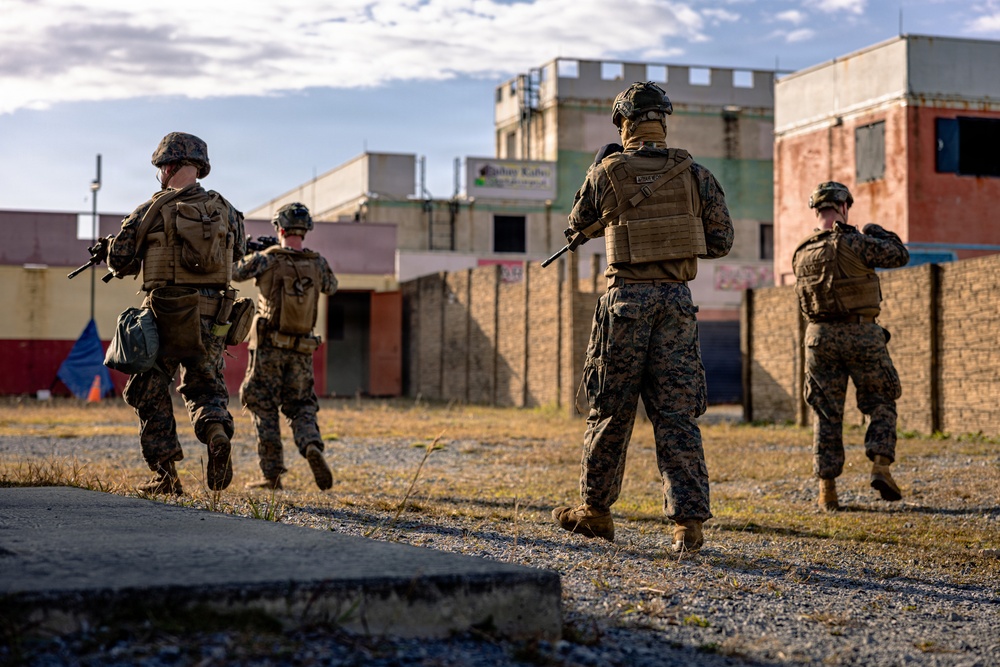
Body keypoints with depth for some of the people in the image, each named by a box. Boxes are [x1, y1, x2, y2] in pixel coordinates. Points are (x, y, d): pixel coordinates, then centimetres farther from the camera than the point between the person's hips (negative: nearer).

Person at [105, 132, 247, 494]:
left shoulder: (155, 209, -4)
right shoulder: (225, 211, 7)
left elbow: (120, 259, -2)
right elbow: (238, 252, 20)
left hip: (165, 314, -3)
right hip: (210, 317, 3)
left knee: (150, 393, 10)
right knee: (206, 387, 16)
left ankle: (165, 474, 6)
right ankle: (217, 431, -16)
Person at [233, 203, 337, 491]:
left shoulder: (267, 259, -10)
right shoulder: (317, 263, 0)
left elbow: (233, 271, 3)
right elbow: (331, 286, 21)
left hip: (269, 346, -2)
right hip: (301, 350, 2)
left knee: (264, 408, 8)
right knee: (301, 407, 12)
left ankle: (272, 475, 5)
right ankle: (312, 446, -19)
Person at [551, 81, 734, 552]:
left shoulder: (607, 173, -2)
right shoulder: (695, 175, 3)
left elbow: (580, 225, 16)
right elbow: (721, 241, 6)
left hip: (627, 297, -2)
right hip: (676, 300, 2)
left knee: (610, 408, 11)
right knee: (677, 413, 3)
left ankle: (596, 510, 23)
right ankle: (689, 521, -2)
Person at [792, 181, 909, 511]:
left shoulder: (801, 254, 6)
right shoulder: (853, 243, -11)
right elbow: (899, 255, -2)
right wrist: (877, 231, 15)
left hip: (820, 336, 4)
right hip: (861, 334, -4)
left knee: (826, 413, 8)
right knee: (881, 404, 11)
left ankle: (827, 489, 6)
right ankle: (880, 466, -5)